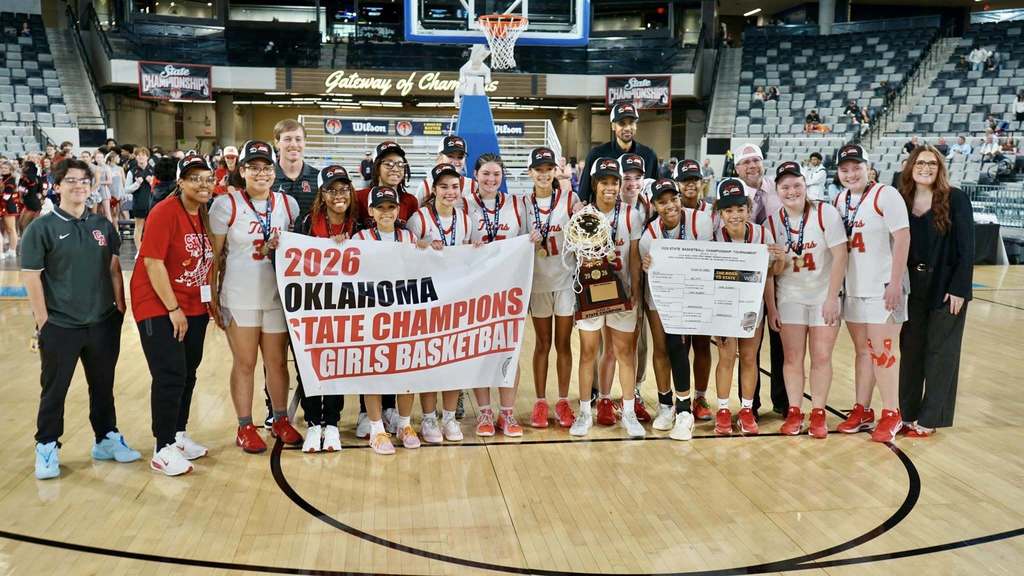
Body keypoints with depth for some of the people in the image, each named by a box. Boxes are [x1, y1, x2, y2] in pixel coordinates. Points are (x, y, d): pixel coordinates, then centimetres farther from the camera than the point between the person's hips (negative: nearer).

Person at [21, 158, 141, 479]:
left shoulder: (102, 225, 7)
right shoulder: (41, 228, -7)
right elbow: (31, 277, -8)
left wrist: (120, 307, 6)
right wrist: (43, 321, -10)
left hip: (103, 323, 4)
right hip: (59, 327, -4)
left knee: (103, 386, 15)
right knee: (54, 389, 7)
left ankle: (107, 438, 29)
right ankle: (47, 447, 22)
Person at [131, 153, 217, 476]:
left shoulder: (206, 215, 7)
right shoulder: (165, 212, -15)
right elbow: (152, 262, -18)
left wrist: (211, 301, 9)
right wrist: (173, 308, -16)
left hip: (194, 308, 7)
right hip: (159, 307, -7)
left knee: (188, 373, 13)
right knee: (170, 376, -8)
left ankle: (178, 436, 28)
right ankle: (163, 450, 3)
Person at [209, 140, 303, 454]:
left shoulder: (289, 204, 5)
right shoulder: (226, 205, -5)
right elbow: (214, 255, -3)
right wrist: (214, 299, -4)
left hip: (277, 296, 3)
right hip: (239, 298, -3)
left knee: (278, 361, 10)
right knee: (244, 363, 6)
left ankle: (281, 421, 26)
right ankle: (245, 428, 17)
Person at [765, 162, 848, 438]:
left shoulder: (826, 213, -11)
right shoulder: (772, 222, -3)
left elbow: (840, 257, -11)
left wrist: (832, 298, -14)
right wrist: (771, 308, -1)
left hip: (824, 297, -2)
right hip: (789, 298, 2)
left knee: (822, 357, 1)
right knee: (792, 358, 3)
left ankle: (818, 413, 12)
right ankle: (794, 412, 14)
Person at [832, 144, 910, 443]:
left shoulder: (885, 195, -10)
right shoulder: (839, 200, 10)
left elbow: (902, 238, -15)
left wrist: (895, 283, -18)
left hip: (883, 288, -6)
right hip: (853, 289, 6)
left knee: (882, 351, -3)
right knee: (862, 351, 13)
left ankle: (891, 415, 9)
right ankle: (862, 411, 22)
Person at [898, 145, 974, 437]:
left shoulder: (955, 199, -6)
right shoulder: (902, 201, 4)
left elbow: (966, 248, -8)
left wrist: (959, 289, -13)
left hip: (946, 287, -3)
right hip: (913, 287, 4)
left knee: (940, 353, 4)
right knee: (910, 349, 8)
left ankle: (930, 418, 13)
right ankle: (907, 412, 19)